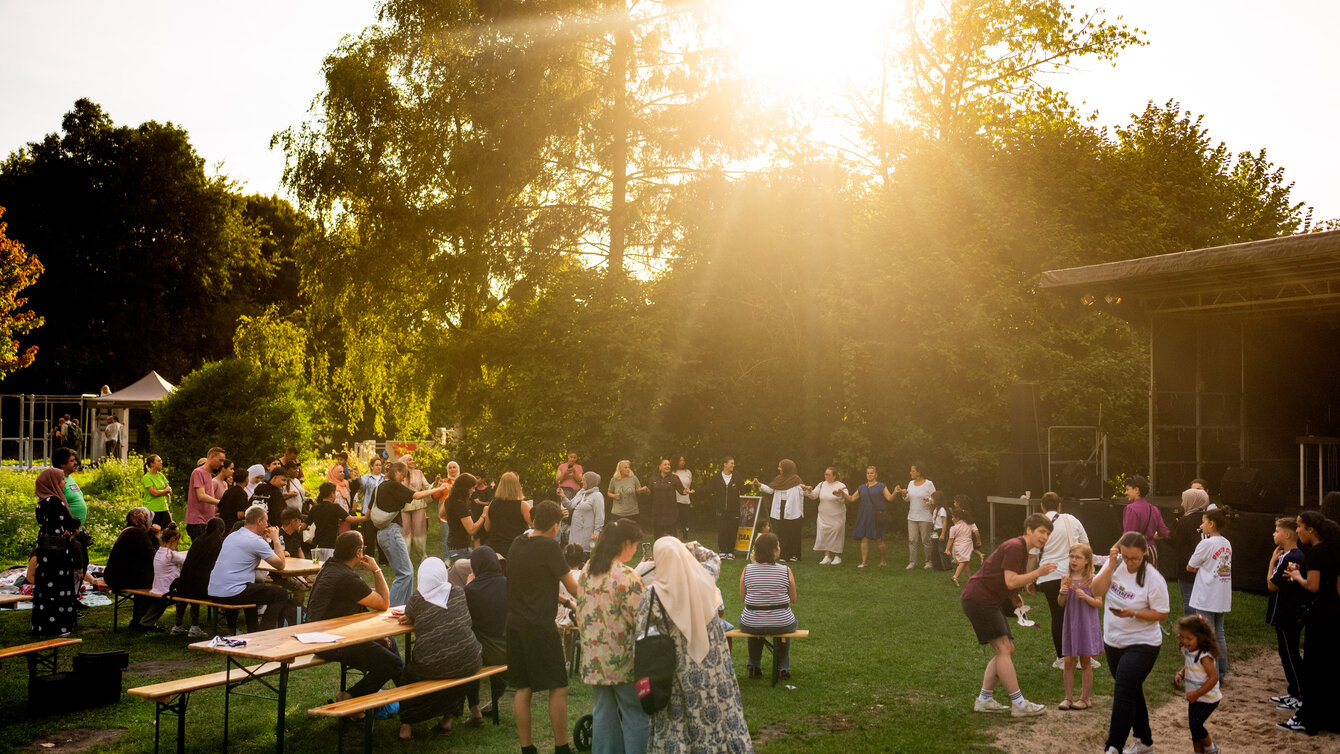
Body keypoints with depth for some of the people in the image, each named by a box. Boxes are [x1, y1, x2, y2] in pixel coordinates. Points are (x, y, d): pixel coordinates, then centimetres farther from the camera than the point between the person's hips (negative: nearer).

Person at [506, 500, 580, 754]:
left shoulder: (517, 543, 8)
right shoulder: (549, 547, -14)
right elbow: (573, 587, -9)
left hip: (515, 625, 7)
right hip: (540, 626, -7)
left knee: (523, 688, 12)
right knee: (558, 688, 2)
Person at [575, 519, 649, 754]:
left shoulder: (586, 572, 5)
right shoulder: (627, 576, -19)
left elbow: (580, 614, 12)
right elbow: (639, 620, -18)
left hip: (594, 661, 7)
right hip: (624, 661, -7)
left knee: (603, 713, 15)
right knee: (636, 716, 4)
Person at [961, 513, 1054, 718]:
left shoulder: (1022, 550, 18)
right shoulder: (1014, 547, -15)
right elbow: (1010, 581, -22)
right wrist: (1038, 573, -23)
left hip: (990, 602, 11)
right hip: (978, 598, -11)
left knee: (1007, 651, 9)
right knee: (1003, 649, -12)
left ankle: (984, 699, 13)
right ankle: (1019, 704, -11)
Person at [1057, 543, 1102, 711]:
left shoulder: (1091, 580, -7)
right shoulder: (1066, 579, 3)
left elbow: (1099, 604, -7)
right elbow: (1061, 603, 6)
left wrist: (1085, 596, -23)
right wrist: (1062, 593, -14)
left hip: (1087, 625, -3)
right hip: (1070, 624, 3)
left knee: (1085, 662, 5)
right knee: (1068, 662, 4)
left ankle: (1084, 698, 15)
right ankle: (1068, 698, 13)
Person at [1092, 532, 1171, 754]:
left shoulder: (1153, 579, -18)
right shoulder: (1115, 564, -5)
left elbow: (1162, 614, -13)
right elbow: (1097, 591, -12)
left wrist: (1133, 613, -26)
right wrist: (1111, 565, -21)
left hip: (1141, 644, -6)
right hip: (1113, 641, 6)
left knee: (1123, 693, -12)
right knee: (1132, 692, 18)